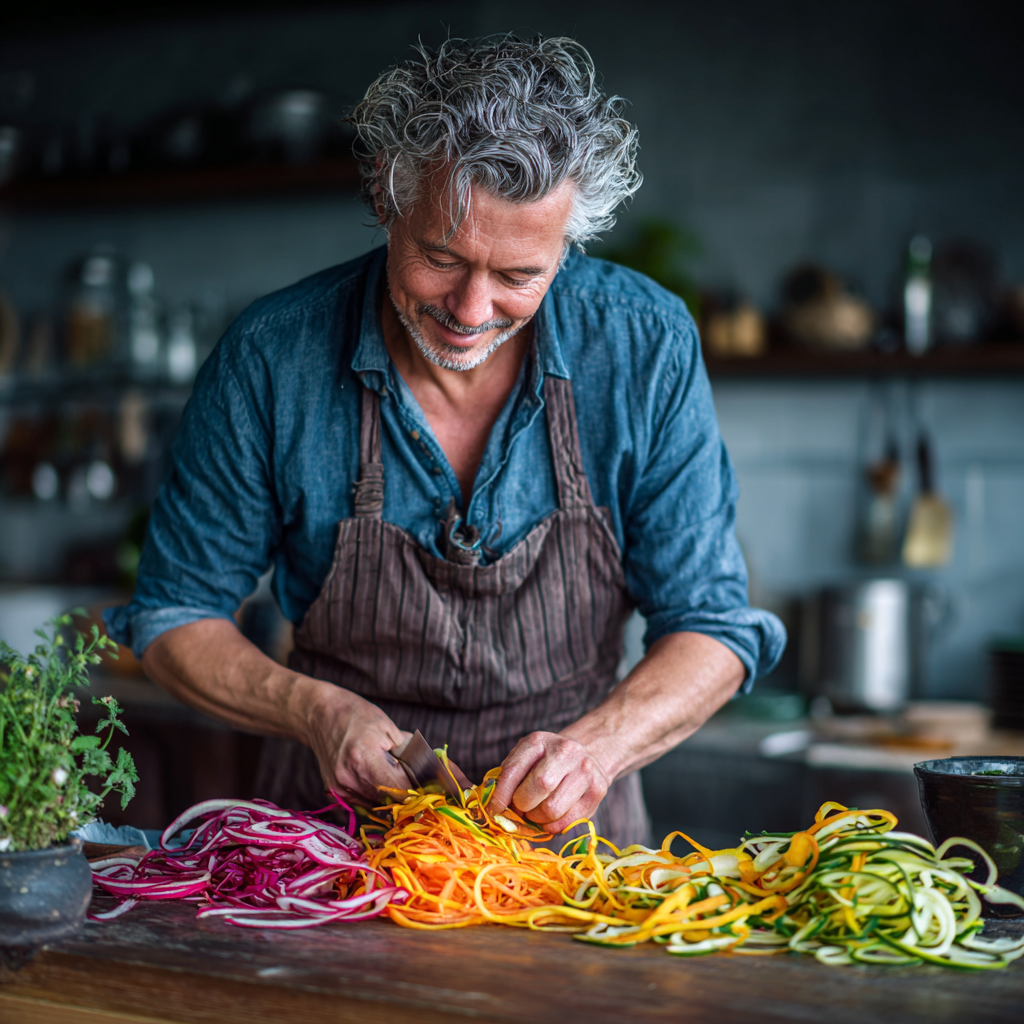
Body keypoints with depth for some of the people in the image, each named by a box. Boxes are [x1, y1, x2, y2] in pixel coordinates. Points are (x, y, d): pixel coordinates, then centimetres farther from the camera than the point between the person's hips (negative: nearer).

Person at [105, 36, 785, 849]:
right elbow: (176, 617, 1)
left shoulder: (648, 347, -13)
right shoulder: (271, 356, -12)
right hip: (338, 831, -4)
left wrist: (597, 744, -24)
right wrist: (317, 711, -18)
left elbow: (712, 625, -6)